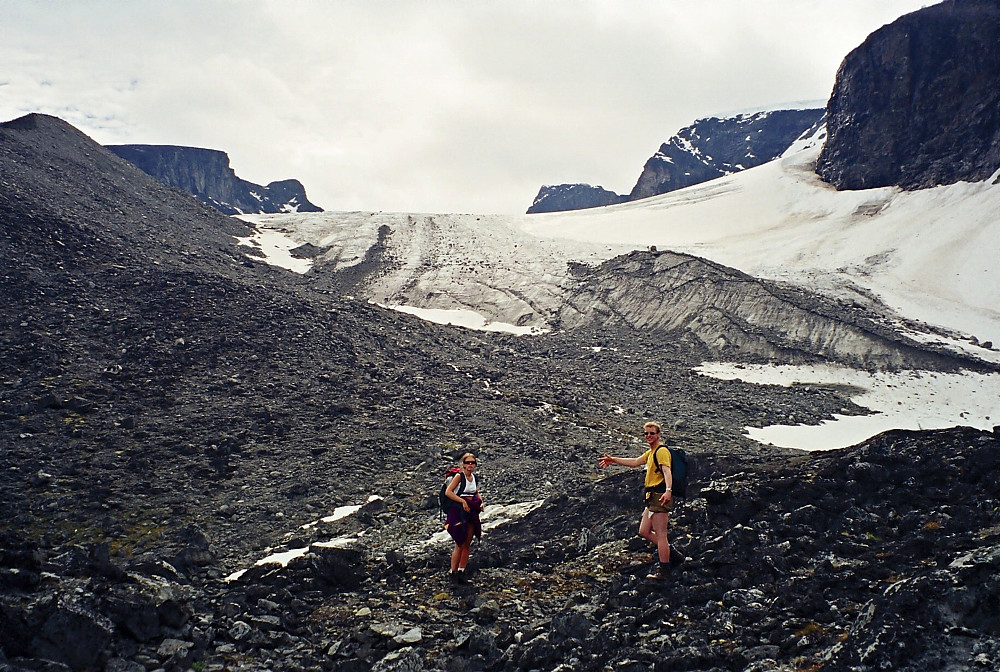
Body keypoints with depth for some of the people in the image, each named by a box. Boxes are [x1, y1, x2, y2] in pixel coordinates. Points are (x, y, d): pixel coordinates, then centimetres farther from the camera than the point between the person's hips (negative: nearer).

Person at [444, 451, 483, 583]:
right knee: (460, 544, -6)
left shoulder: (474, 477, 10)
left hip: (471, 513, 7)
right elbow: (448, 492, -17)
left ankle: (461, 571, 17)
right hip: (459, 512, -7)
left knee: (467, 544, 9)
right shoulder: (459, 476, -10)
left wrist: (480, 501, 7)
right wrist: (463, 501, -20)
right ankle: (453, 572, 4)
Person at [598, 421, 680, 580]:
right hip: (652, 497, 10)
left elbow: (667, 471, -26)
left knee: (660, 534, -7)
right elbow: (635, 462, 32)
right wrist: (613, 460, 35)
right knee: (644, 531, 13)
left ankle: (663, 570, -2)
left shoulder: (662, 451, -11)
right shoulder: (650, 452, 21)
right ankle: (672, 554, 20)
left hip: (660, 496, -10)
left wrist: (668, 490, -42)